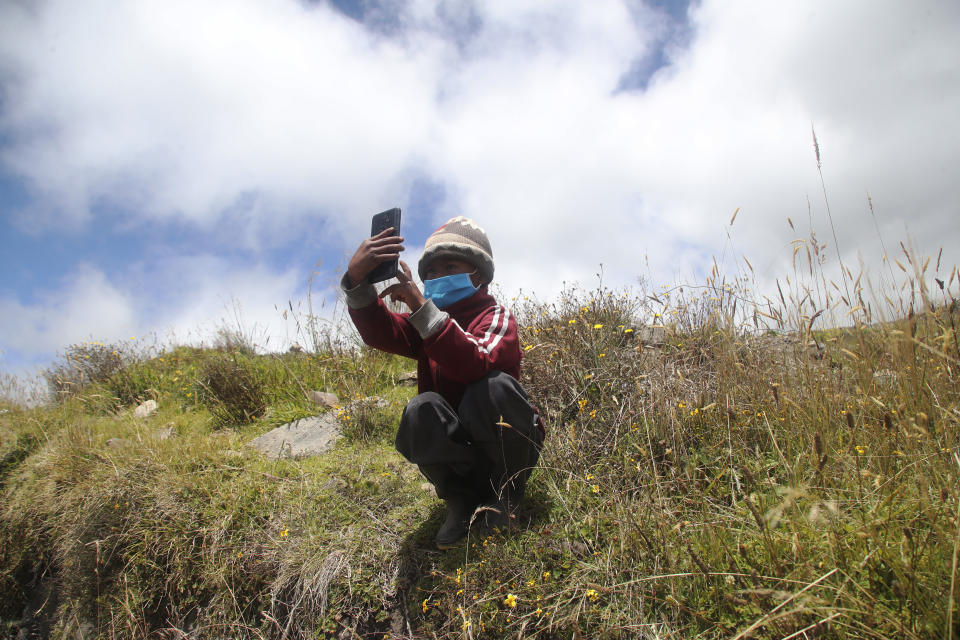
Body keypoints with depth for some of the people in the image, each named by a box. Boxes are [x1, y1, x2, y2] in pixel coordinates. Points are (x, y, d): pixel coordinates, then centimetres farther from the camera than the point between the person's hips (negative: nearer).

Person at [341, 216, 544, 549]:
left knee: (493, 386, -32)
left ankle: (504, 494, -9)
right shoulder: (428, 318, 8)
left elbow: (476, 364, -32)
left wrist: (420, 307, -38)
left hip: (505, 444, -2)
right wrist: (357, 278, -35)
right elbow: (380, 333, -17)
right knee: (420, 409, -27)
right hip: (455, 449, 3)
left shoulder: (496, 316, -7)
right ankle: (460, 500, -8)